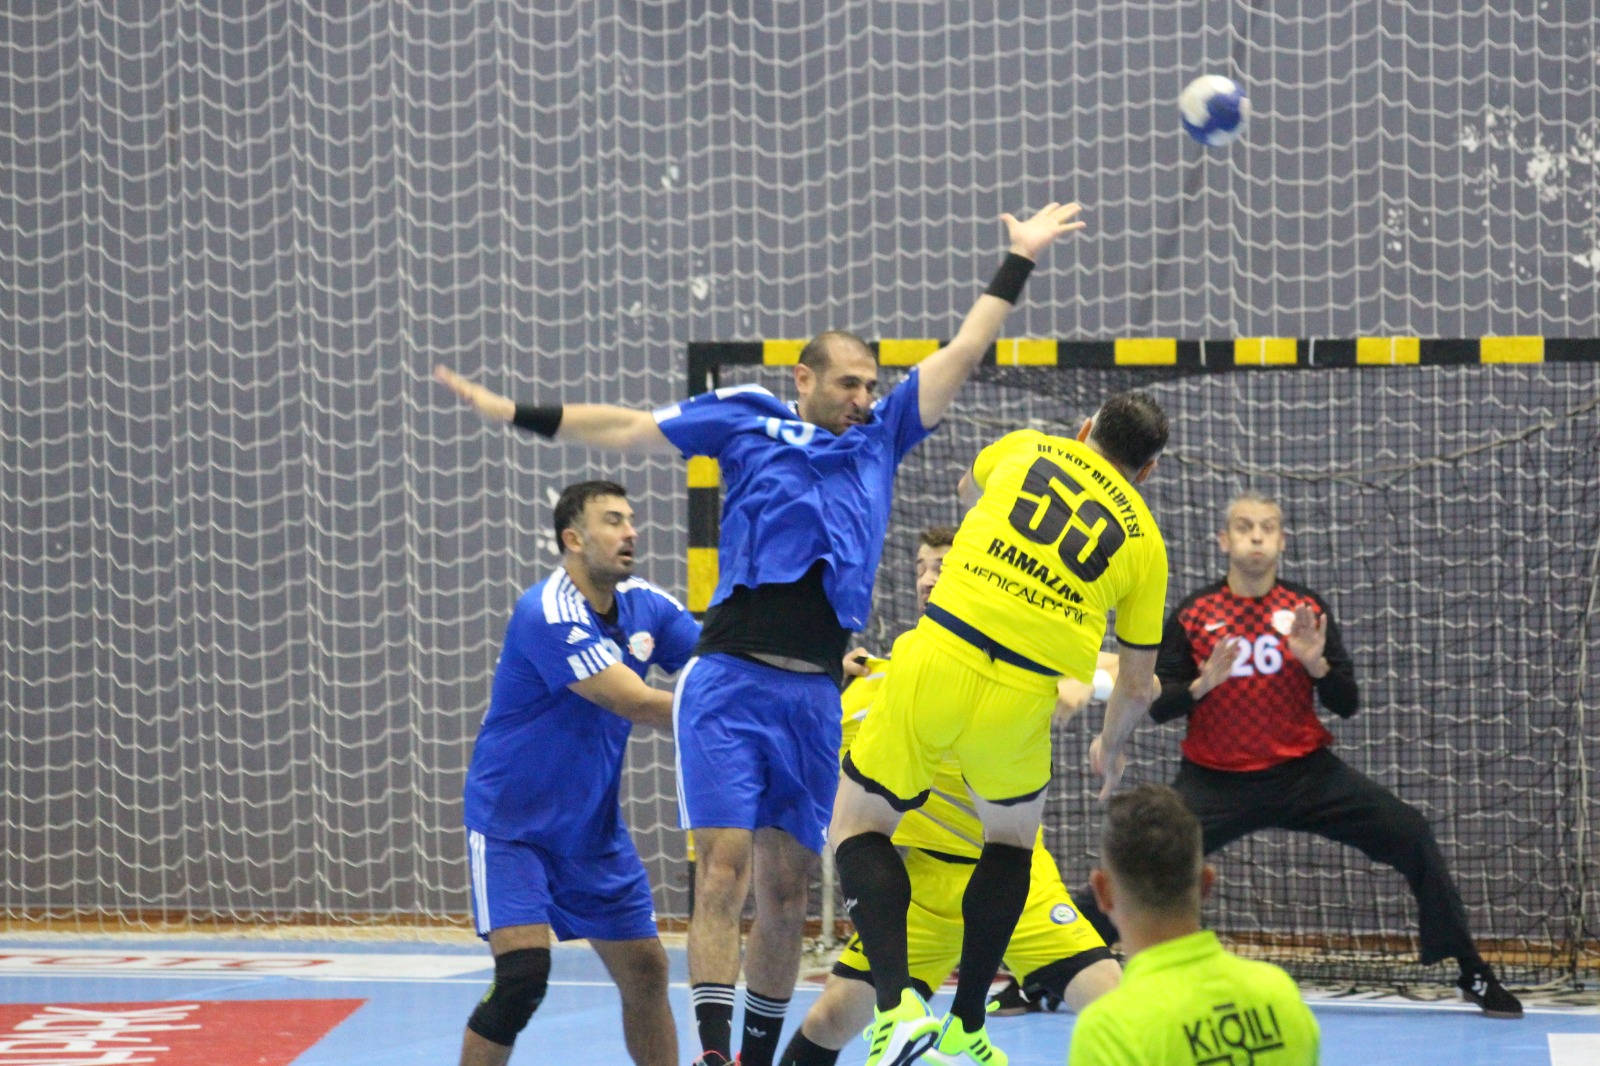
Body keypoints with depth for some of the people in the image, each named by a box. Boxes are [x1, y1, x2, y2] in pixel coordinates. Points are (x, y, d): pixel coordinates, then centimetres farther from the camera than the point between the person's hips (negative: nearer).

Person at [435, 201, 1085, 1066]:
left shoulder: (881, 437, 16)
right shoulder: (744, 423, 8)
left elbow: (963, 353, 19)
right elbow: (629, 430, 11)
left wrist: (1019, 262, 21)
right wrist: (519, 413, 7)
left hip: (815, 697, 3)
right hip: (729, 680, -3)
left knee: (787, 889, 6)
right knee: (724, 867, -11)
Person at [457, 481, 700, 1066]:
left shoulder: (645, 605, 0)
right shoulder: (549, 613, -23)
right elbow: (639, 705, -29)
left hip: (593, 827, 7)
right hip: (511, 825, -7)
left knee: (645, 972, 7)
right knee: (523, 977, -20)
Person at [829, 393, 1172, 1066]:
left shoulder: (1029, 449, 12)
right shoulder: (1144, 542, 12)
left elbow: (969, 490, 37)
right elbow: (1138, 687, 16)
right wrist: (1110, 747, 37)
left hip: (937, 663, -1)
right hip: (1021, 701, 1)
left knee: (859, 824, 14)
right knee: (1012, 837, 28)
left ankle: (897, 1007, -6)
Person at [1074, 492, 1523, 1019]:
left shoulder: (1308, 610, 1)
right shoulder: (1192, 615, -1)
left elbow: (1347, 704, 0)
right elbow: (1157, 706, -3)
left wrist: (1316, 663, -19)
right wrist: (1201, 685, -22)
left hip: (1303, 773, 1)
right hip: (1216, 780, -1)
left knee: (1410, 833, -13)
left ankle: (1473, 974, 0)